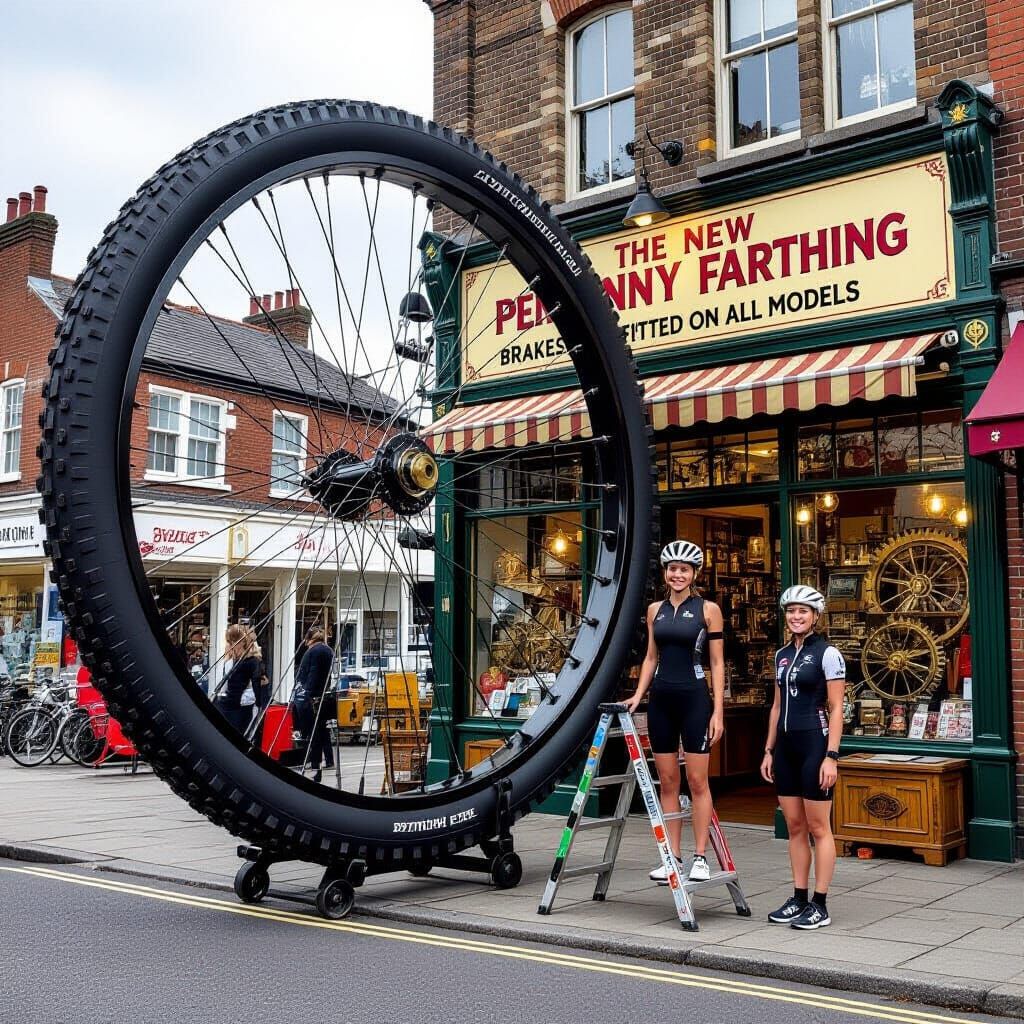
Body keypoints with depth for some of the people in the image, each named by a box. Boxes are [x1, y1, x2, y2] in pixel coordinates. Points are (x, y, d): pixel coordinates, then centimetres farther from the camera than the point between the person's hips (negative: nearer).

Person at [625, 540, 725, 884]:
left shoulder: (708, 609, -3)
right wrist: (638, 694, 4)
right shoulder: (655, 610, 10)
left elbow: (717, 663, -3)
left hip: (694, 698, -5)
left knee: (697, 780, -1)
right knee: (667, 782, 7)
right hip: (661, 698, 5)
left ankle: (700, 857, 7)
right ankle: (672, 858, 13)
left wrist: (718, 711, -8)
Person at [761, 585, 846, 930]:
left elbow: (836, 708, -10)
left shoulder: (827, 654, -7)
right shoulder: (782, 655, 13)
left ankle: (820, 905, 5)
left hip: (814, 744, -7)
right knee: (794, 826, 10)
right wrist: (769, 750, 15)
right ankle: (799, 898, 17)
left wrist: (831, 756, -16)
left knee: (818, 827, -1)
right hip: (786, 745, 7)